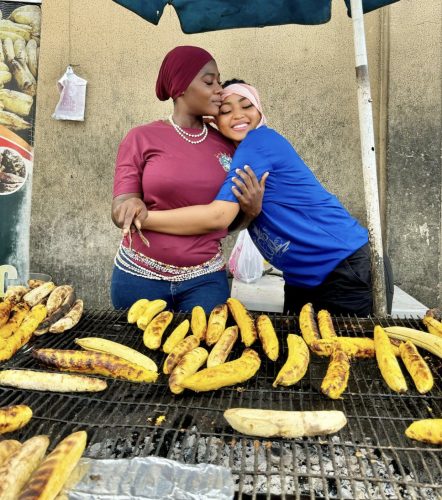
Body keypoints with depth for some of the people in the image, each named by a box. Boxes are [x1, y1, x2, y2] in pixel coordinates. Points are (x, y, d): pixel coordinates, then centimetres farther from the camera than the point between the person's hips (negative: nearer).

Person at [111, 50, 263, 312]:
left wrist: (252, 209, -11)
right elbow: (119, 210, -5)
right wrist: (132, 206, -27)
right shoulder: (142, 138, -4)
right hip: (140, 277, -1)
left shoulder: (226, 145, 4)